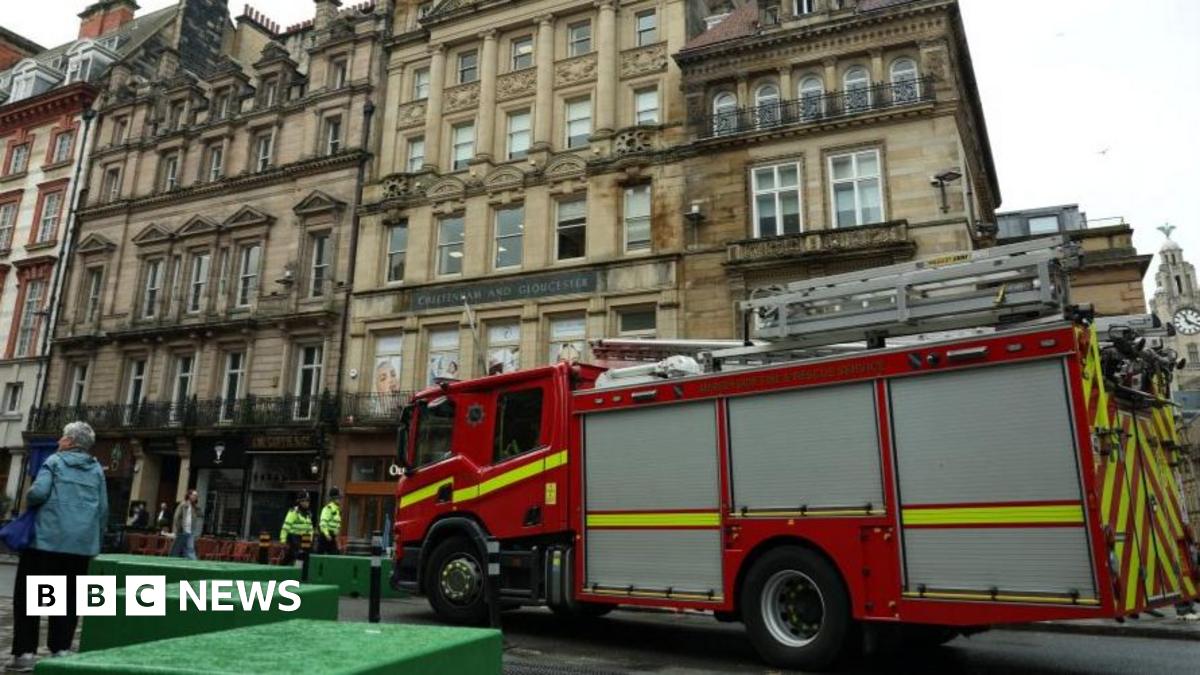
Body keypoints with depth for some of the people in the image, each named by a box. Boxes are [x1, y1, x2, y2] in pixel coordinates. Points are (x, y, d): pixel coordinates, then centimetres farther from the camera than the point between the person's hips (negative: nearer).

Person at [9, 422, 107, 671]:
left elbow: (38, 492, -14)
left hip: (48, 538, -4)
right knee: (67, 598, 11)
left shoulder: (55, 461, 0)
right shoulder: (97, 469, 11)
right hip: (82, 543, 4)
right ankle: (61, 649, 8)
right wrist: (96, 538, 19)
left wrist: (28, 500, 9)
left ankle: (25, 652, 4)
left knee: (28, 595, 7)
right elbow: (103, 509, 9)